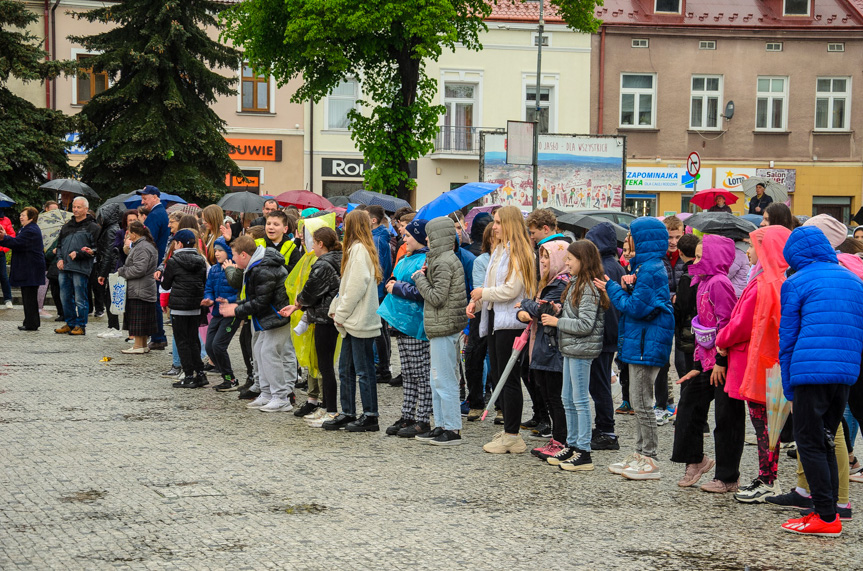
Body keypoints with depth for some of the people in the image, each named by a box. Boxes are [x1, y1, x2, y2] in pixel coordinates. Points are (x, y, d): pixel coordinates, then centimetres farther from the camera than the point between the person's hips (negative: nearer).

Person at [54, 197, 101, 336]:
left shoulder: (92, 227, -1)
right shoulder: (67, 226, 18)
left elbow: (96, 249, -7)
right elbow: (59, 245, 26)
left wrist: (78, 254, -15)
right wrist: (60, 259, 8)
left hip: (81, 268, -6)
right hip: (64, 267, 6)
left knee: (80, 299, -4)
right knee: (66, 298, 10)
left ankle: (81, 326, 3)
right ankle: (70, 323, 19)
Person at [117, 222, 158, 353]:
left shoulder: (142, 248, -17)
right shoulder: (147, 245, 17)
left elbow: (139, 269, -24)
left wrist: (122, 272, -12)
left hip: (139, 291, -11)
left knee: (137, 318, -5)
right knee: (142, 320, 14)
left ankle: (138, 346, -3)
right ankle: (144, 345, 19)